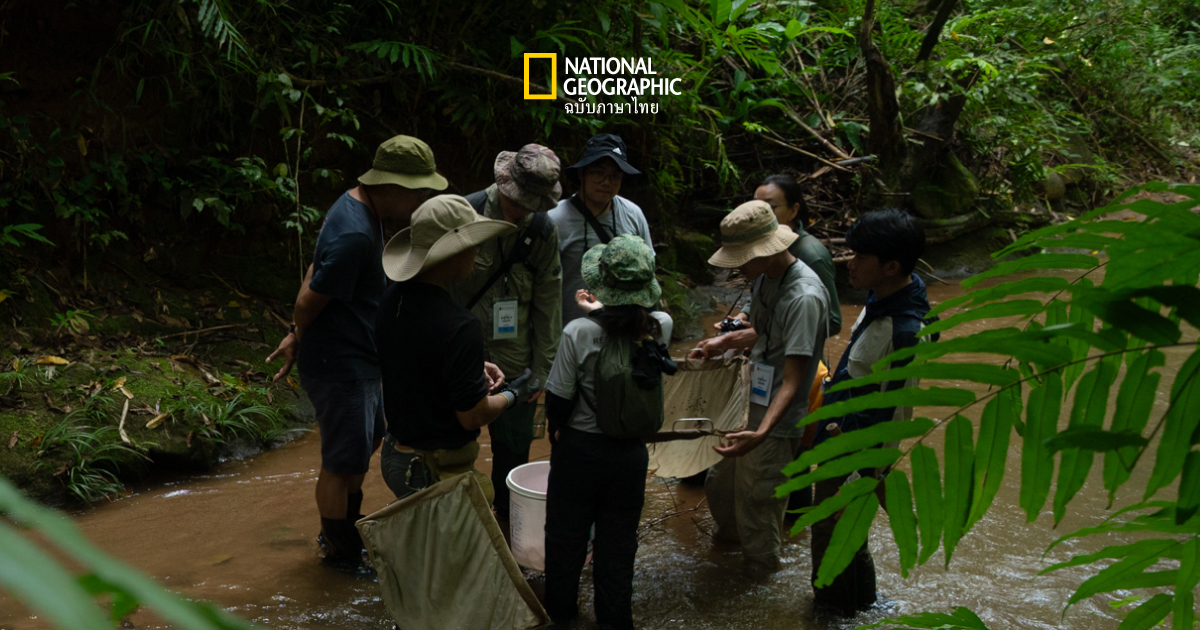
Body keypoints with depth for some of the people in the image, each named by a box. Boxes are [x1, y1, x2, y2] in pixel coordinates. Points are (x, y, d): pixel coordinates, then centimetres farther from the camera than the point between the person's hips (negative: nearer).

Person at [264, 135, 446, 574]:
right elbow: (310, 299, -23)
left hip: (359, 358, 10)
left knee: (369, 439, 24)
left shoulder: (357, 206, 3)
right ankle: (341, 551, 25)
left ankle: (347, 525, 42)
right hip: (339, 365, -10)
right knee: (343, 462, 6)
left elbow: (316, 272, 8)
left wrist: (299, 336, 6)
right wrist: (300, 336, -2)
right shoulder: (355, 236, -30)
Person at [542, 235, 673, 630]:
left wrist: (556, 432, 5)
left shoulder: (579, 333, -23)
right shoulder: (661, 327, -13)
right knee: (619, 541, 19)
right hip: (630, 454, 2)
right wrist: (603, 312, 15)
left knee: (566, 537, 20)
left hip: (579, 450, -2)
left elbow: (558, 399, -14)